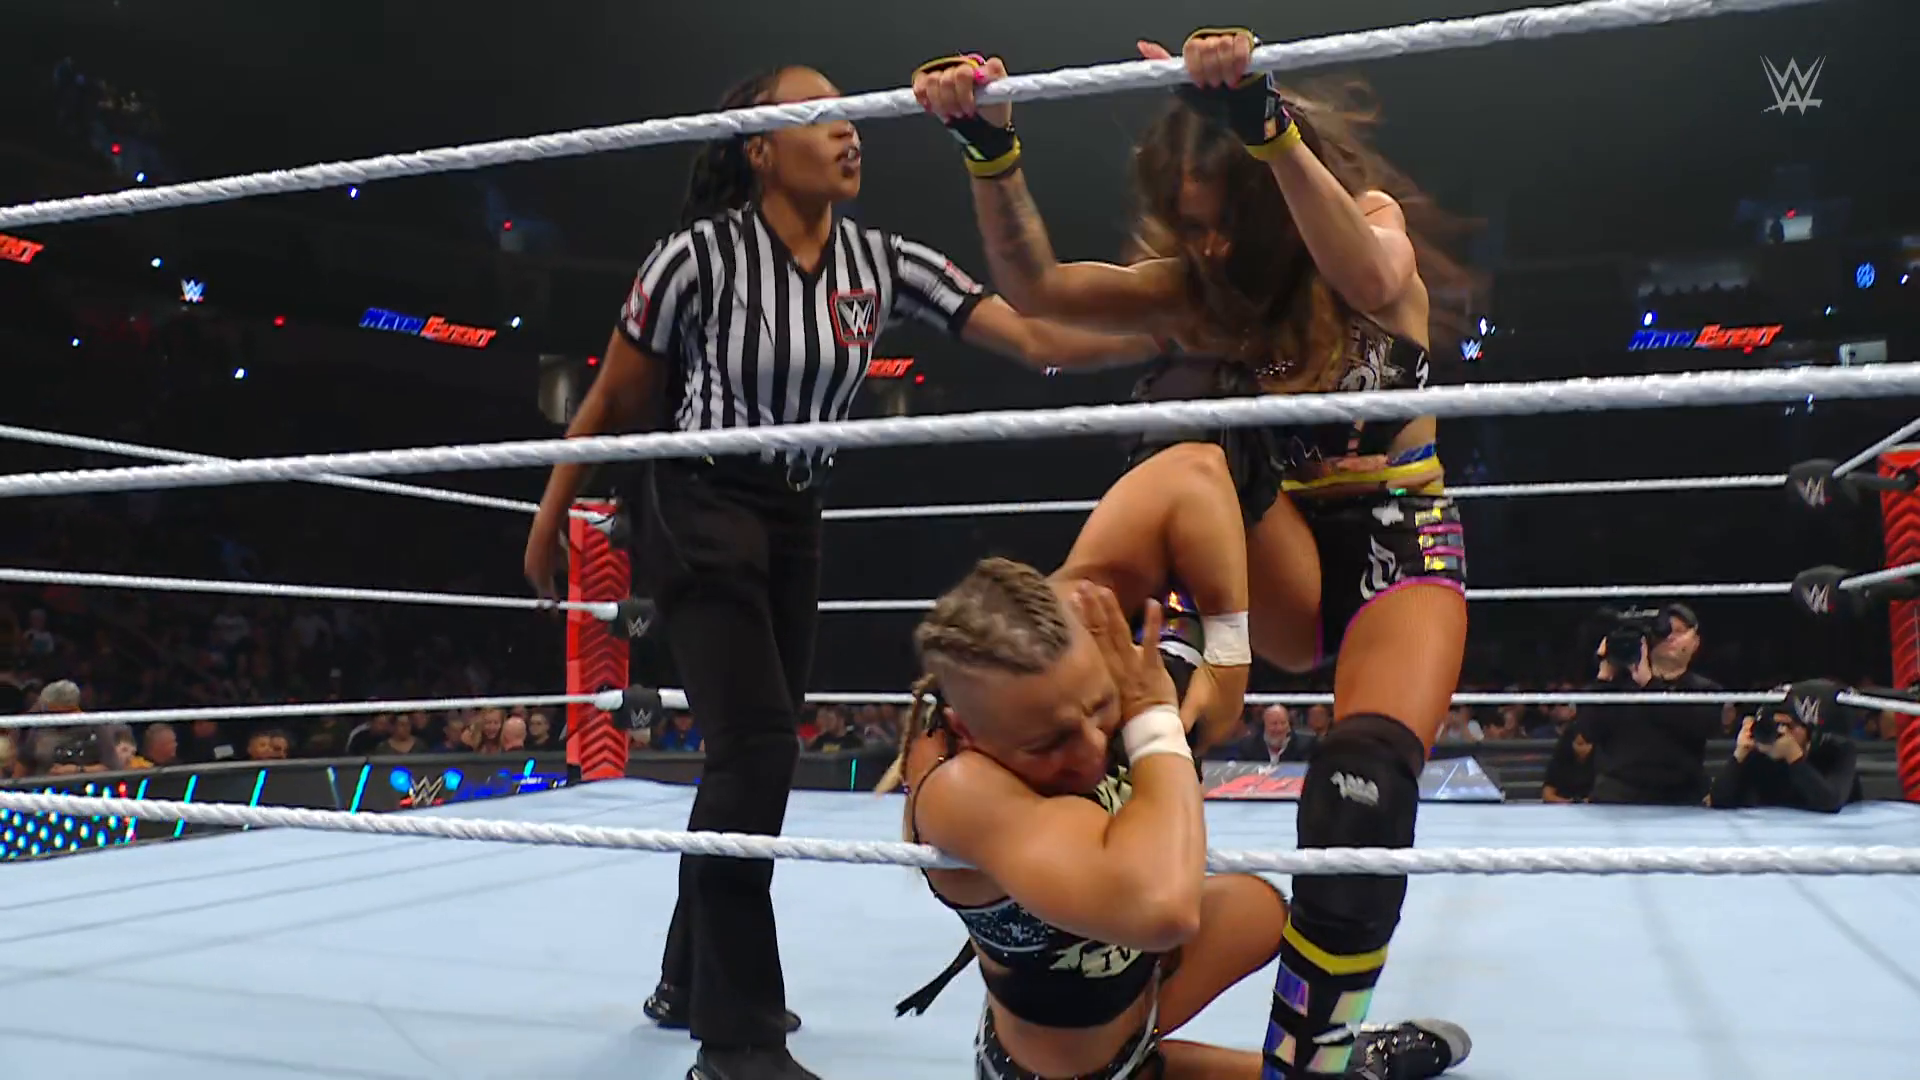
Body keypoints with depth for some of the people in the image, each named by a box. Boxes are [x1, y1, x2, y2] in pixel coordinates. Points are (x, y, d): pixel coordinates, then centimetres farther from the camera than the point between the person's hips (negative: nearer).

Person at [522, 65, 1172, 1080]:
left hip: (793, 522, 6)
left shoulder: (882, 262, -2)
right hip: (698, 510, -6)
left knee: (749, 753, 11)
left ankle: (691, 981, 30)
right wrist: (549, 523, 3)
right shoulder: (701, 254, -14)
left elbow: (1035, 338, -10)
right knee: (756, 748, -16)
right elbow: (613, 402, -3)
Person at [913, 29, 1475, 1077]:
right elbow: (1035, 285, -16)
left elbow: (1372, 283, -34)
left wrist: (1268, 125, -47)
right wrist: (991, 151, -32)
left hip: (1401, 547, -2)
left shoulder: (1378, 223, -6)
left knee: (1363, 788, -31)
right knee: (1196, 400, -28)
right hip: (1286, 571, 2)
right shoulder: (1195, 287, 0)